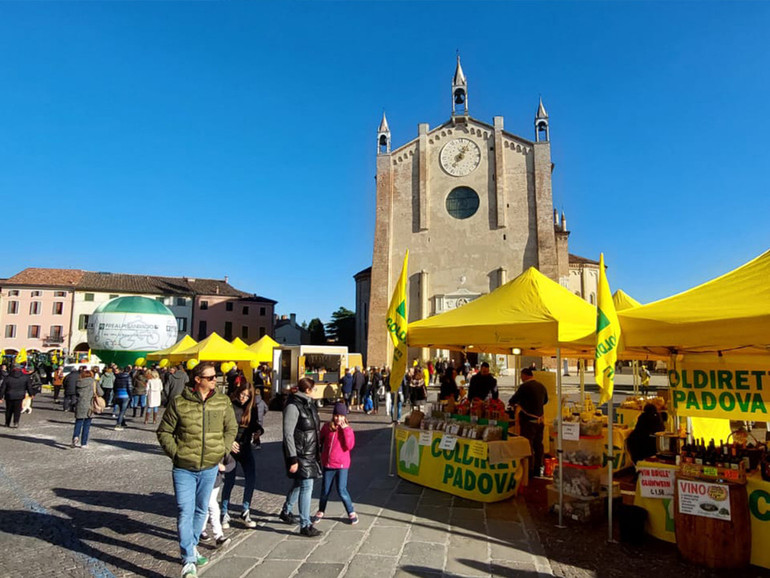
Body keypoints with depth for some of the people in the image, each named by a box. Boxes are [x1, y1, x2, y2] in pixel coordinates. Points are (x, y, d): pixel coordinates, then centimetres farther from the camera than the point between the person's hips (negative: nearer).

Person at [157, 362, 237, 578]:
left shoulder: (223, 402, -2)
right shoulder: (178, 403, -10)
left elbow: (231, 428, 8)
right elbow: (164, 432, -1)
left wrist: (222, 451, 0)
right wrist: (176, 453, -8)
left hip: (210, 467, 3)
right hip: (184, 469, -3)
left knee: (201, 510, 18)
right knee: (185, 512, -6)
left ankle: (192, 547, 39)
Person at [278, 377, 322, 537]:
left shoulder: (308, 404, 10)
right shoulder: (293, 406, -18)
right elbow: (288, 434, -20)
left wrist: (318, 451, 17)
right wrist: (293, 459, -21)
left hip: (310, 452, 9)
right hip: (299, 453, -9)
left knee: (298, 484, 21)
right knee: (306, 486, -7)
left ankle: (286, 512, 40)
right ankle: (305, 525, 3)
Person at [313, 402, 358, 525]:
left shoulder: (348, 429, -6)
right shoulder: (327, 427, -1)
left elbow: (349, 446, -18)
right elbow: (320, 441, 16)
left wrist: (345, 430, -21)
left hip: (342, 465, -3)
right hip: (327, 464, 3)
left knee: (342, 490, -4)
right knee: (325, 490, 12)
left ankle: (351, 512, 15)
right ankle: (321, 511, 34)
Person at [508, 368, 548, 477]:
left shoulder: (524, 386, -15)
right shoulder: (542, 386, 7)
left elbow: (514, 399, -9)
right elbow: (545, 400, 21)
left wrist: (511, 402, 12)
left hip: (528, 420, -7)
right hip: (540, 419, 7)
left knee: (527, 445, 0)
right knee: (538, 445, 14)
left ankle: (529, 470, 2)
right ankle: (538, 469, 22)